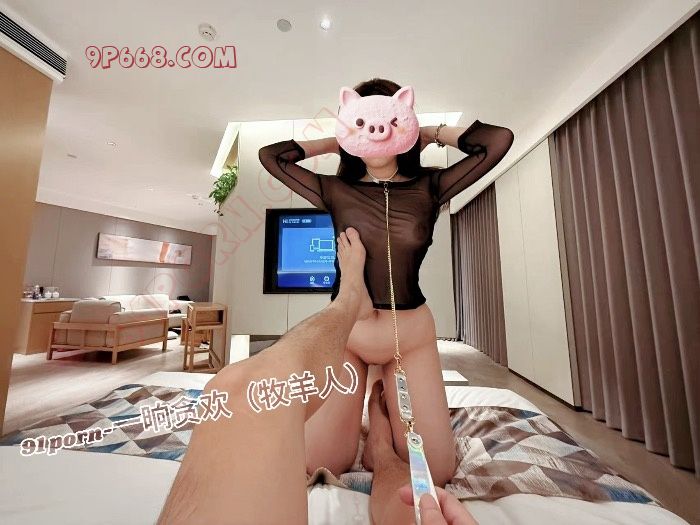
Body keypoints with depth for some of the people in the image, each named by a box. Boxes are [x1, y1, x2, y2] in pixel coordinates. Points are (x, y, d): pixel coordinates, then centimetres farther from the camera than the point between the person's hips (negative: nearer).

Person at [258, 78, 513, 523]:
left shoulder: (429, 188, 1)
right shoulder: (335, 190, 1)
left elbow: (499, 140, -4)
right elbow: (270, 155, 7)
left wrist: (433, 133, 6)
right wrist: (335, 143, 8)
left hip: (413, 337, 1)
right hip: (345, 334, 0)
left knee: (436, 473, 5)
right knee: (321, 465, 5)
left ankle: (384, 410, 34)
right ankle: (356, 416, 36)